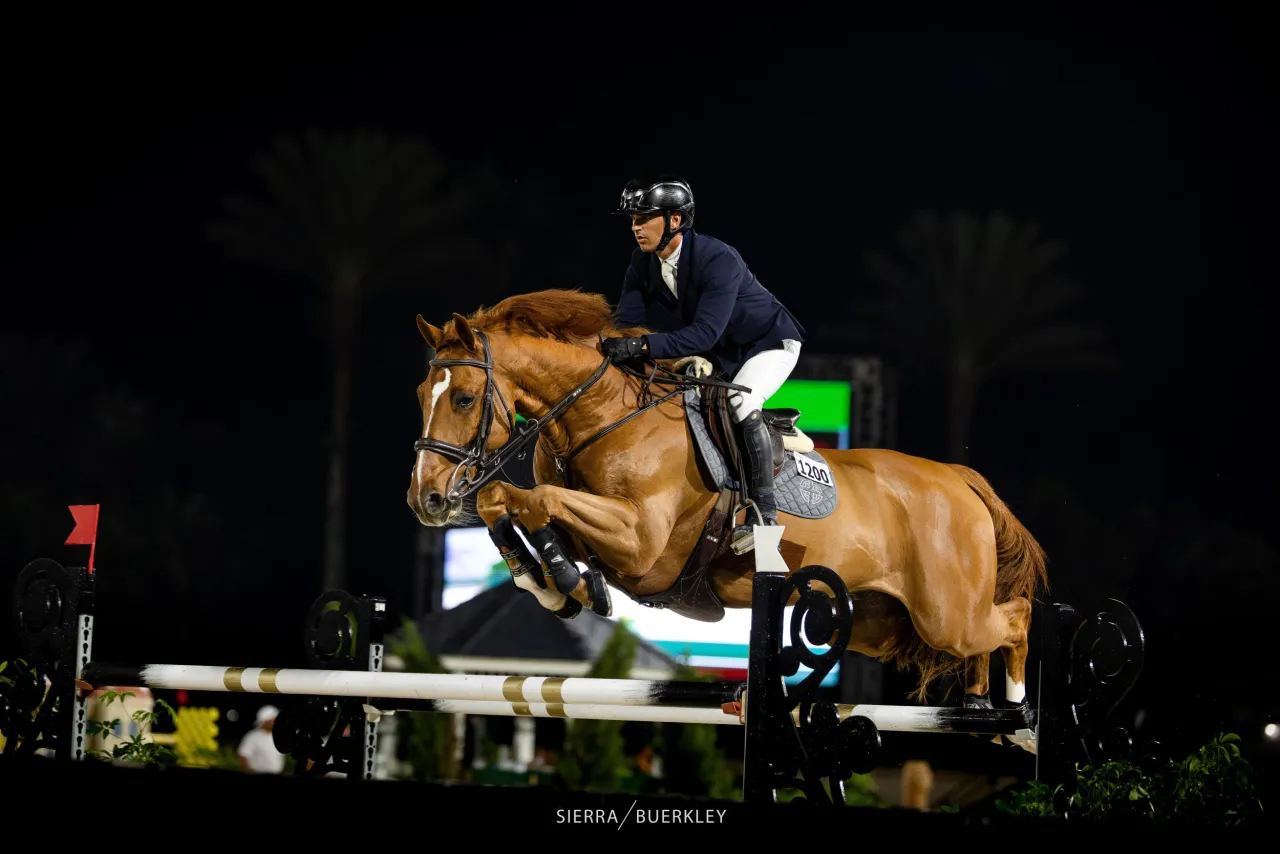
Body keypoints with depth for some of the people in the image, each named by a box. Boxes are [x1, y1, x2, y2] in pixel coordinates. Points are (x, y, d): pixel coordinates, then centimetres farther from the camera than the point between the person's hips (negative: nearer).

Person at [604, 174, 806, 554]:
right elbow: (627, 320, -14)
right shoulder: (643, 262, -13)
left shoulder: (718, 260, -36)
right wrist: (610, 347, -36)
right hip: (718, 355, 8)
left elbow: (705, 333, -44)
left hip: (770, 343, -8)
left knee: (739, 402, -33)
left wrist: (644, 345, -55)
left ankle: (764, 513, -26)